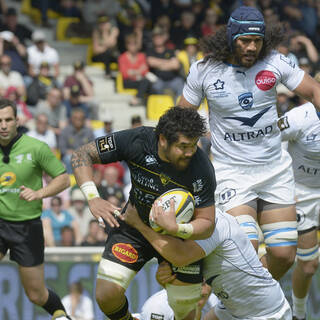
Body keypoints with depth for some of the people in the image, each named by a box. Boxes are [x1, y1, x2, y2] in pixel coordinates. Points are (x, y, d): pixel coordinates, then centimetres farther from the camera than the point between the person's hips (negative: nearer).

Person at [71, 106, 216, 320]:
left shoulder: (202, 169, -26)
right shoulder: (137, 141, -24)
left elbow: (207, 223, -20)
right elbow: (82, 155, -14)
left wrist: (180, 230, -41)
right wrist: (93, 198, -28)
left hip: (179, 238, -1)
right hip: (133, 227, 1)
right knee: (107, 296, -14)